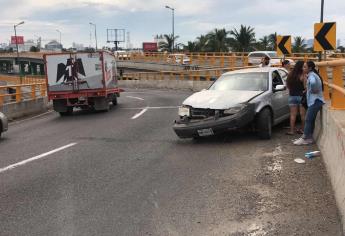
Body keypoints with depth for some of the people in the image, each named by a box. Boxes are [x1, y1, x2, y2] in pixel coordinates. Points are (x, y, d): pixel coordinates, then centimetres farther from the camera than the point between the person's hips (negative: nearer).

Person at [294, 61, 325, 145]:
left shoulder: (312, 75, -15)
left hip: (315, 101, -10)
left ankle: (305, 139, -5)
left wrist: (313, 90, -21)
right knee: (311, 120, 12)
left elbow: (313, 82, -38)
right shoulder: (313, 74, 16)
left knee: (308, 120, -8)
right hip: (314, 101, 10)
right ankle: (309, 137, 17)